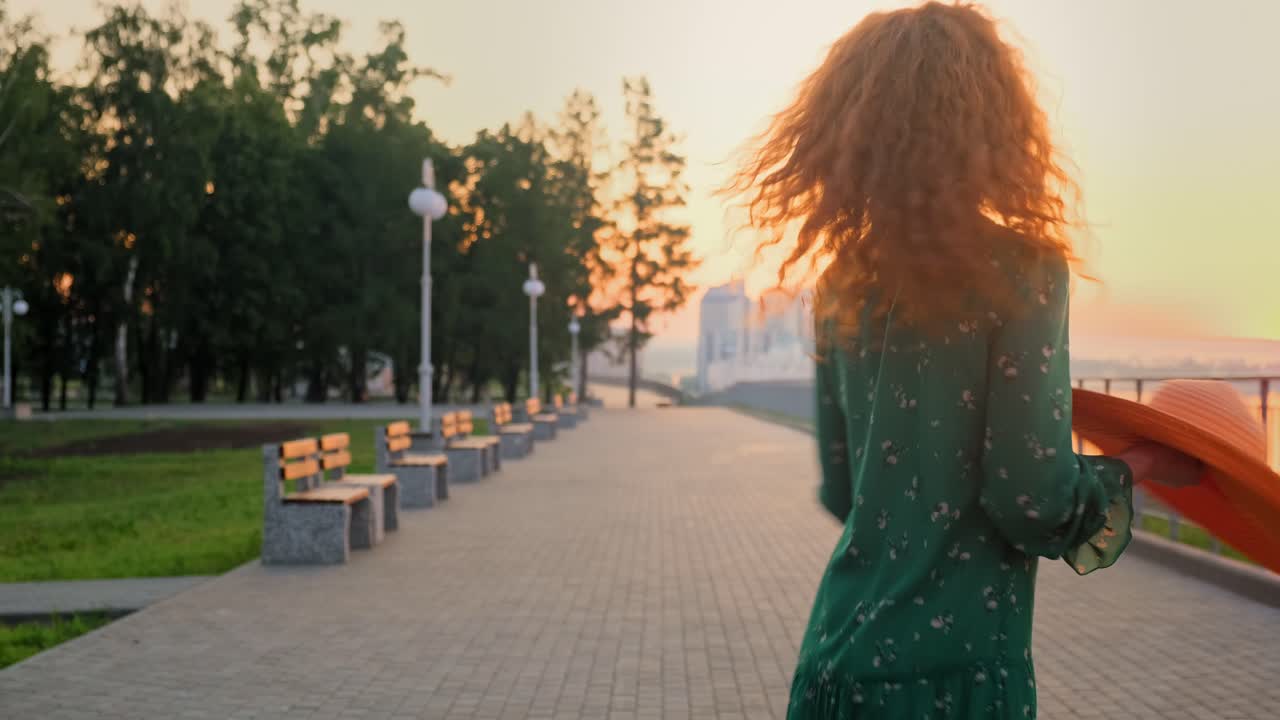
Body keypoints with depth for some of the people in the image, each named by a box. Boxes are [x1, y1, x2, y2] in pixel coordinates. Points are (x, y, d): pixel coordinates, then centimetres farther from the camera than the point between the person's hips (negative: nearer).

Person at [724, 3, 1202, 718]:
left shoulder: (844, 283, 3)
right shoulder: (1021, 270, -13)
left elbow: (842, 490, 9)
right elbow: (1032, 500, -15)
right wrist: (1139, 465, 3)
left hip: (843, 647, 5)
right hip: (953, 658, -5)